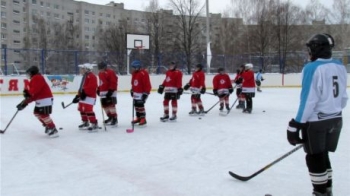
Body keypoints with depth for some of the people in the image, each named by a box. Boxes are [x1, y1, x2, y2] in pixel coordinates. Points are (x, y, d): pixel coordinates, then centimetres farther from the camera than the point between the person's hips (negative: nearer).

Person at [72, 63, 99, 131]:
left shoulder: (92, 76, -13)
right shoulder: (85, 76, 20)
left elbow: (91, 86, -26)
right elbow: (81, 87, 23)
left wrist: (84, 92, -28)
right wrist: (78, 95, 18)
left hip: (90, 96, -11)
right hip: (83, 96, 11)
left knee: (88, 110, -18)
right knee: (82, 109, 19)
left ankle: (94, 124, -14)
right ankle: (85, 122, 33)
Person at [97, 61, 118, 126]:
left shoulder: (110, 72, -14)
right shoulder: (100, 73, 15)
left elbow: (113, 82, -19)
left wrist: (111, 90, -23)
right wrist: (98, 89, 22)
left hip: (110, 92, -9)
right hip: (103, 92, 9)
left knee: (111, 105, -14)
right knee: (104, 105, 11)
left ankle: (115, 118, -11)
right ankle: (110, 117, 23)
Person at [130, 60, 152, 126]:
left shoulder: (143, 73, -19)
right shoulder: (134, 73, 10)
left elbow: (147, 84, -21)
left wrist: (145, 93, -22)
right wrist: (132, 90, 23)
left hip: (141, 93, -9)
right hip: (136, 93, 9)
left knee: (140, 105, -13)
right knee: (136, 105, 14)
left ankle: (143, 119, -6)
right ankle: (138, 118, 27)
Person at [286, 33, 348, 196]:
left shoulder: (312, 68, -17)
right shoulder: (340, 67, 5)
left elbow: (308, 100, -20)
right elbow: (343, 97, 10)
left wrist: (296, 125, -16)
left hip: (316, 121, -7)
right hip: (335, 119, 8)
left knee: (315, 157, 5)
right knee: (323, 155, 20)